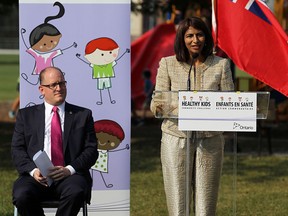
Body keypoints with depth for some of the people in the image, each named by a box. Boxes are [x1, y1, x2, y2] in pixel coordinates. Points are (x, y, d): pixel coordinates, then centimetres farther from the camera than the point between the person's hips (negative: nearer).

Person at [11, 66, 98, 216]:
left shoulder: (83, 115, 17)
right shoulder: (26, 115, 18)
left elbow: (91, 150, 8)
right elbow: (17, 149, 10)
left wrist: (70, 169, -10)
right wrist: (33, 170, -11)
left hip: (70, 175, 0)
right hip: (36, 176, 0)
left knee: (75, 192, -36)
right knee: (21, 195, -33)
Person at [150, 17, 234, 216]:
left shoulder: (221, 65, 6)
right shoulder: (168, 64, 5)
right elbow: (155, 104, 5)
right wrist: (158, 106, -19)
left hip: (210, 140, 1)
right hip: (176, 138, -1)